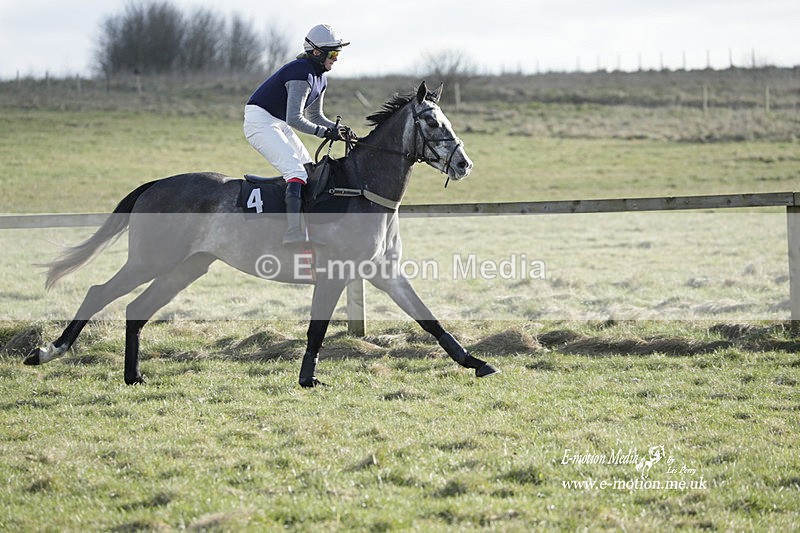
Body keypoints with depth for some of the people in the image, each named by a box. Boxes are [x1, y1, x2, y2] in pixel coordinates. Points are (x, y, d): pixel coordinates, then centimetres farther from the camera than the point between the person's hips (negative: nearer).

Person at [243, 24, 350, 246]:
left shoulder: (320, 77, 9)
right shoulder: (302, 73, -22)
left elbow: (314, 115, 20)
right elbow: (294, 119, -27)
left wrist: (337, 129, 5)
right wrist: (324, 132, -24)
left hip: (277, 124, 11)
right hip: (260, 121, -11)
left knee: (310, 169, 12)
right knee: (296, 171, -23)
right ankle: (293, 233, -34)